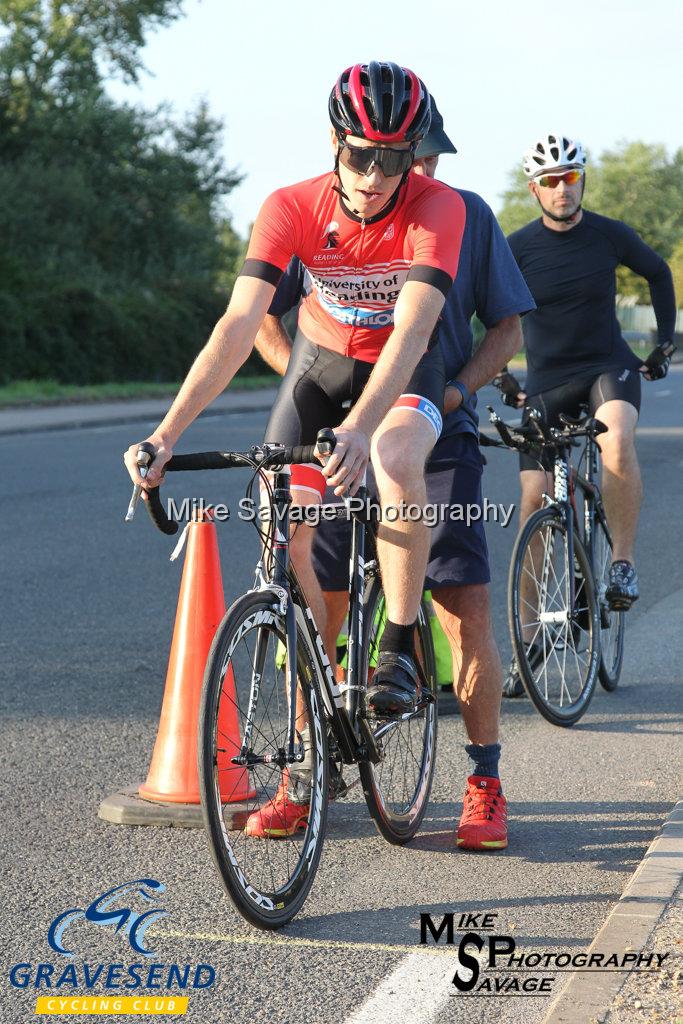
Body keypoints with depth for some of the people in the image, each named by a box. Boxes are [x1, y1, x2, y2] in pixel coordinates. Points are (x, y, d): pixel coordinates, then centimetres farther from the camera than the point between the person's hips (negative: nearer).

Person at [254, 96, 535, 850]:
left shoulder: (466, 216, 0)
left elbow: (507, 325, 6)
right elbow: (261, 316, 7)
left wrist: (458, 388, -10)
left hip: (437, 438, -1)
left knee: (466, 612, -7)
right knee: (315, 613, 3)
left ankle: (485, 784, 4)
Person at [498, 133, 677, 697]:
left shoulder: (611, 235, -5)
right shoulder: (517, 247, -7)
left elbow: (658, 273, 14)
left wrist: (665, 340, 11)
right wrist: (498, 375, -4)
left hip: (609, 366, -1)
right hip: (546, 381, 1)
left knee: (617, 443, -35)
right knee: (534, 500, -5)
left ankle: (624, 560, -14)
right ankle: (530, 638, 5)